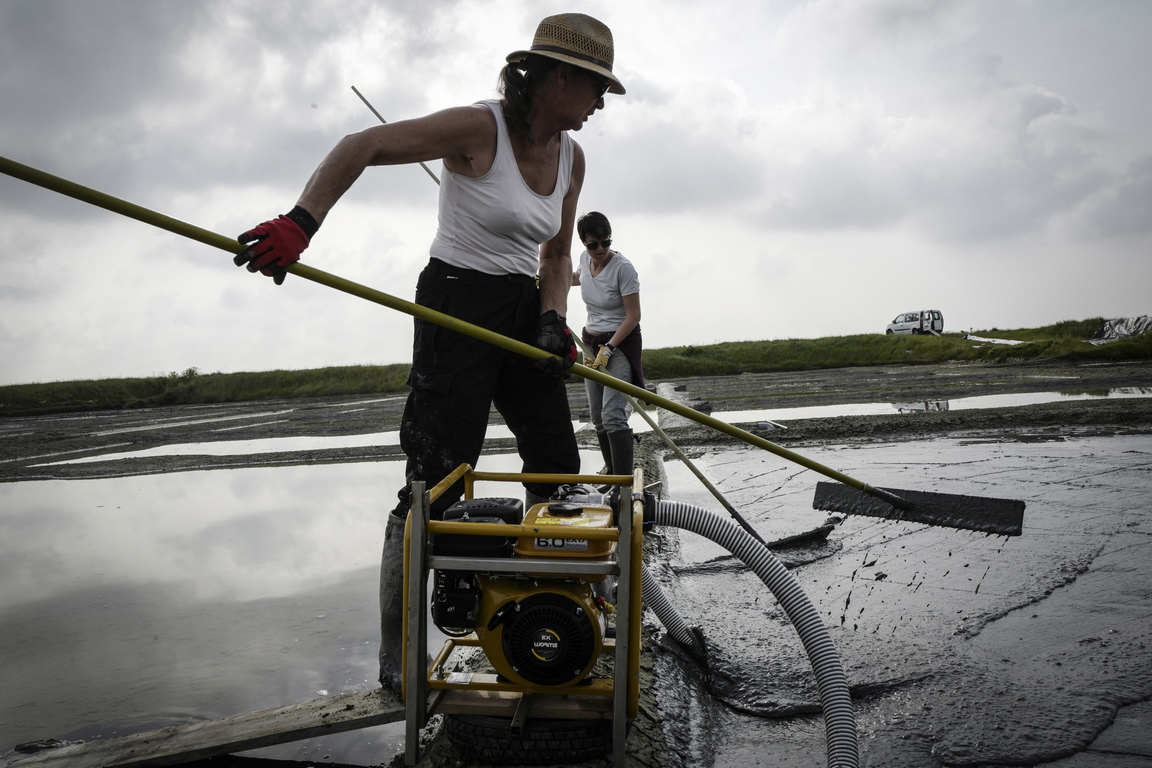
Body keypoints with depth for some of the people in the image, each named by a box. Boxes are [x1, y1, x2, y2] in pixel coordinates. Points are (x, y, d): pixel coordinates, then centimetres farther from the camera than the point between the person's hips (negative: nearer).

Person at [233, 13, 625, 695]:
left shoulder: (571, 157, 8)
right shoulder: (479, 128, -14)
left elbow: (556, 256, 12)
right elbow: (360, 147, -16)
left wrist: (552, 321, -6)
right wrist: (300, 223, -28)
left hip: (524, 313, 8)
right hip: (457, 304, -8)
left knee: (560, 470, 9)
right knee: (436, 483, -9)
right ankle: (396, 657, 5)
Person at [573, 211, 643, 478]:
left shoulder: (623, 268, -19)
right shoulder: (585, 258, 1)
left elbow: (633, 316, -17)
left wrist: (608, 349, -21)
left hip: (621, 341, -7)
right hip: (591, 341, 7)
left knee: (612, 415, -19)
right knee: (598, 417, 8)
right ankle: (612, 473, 20)